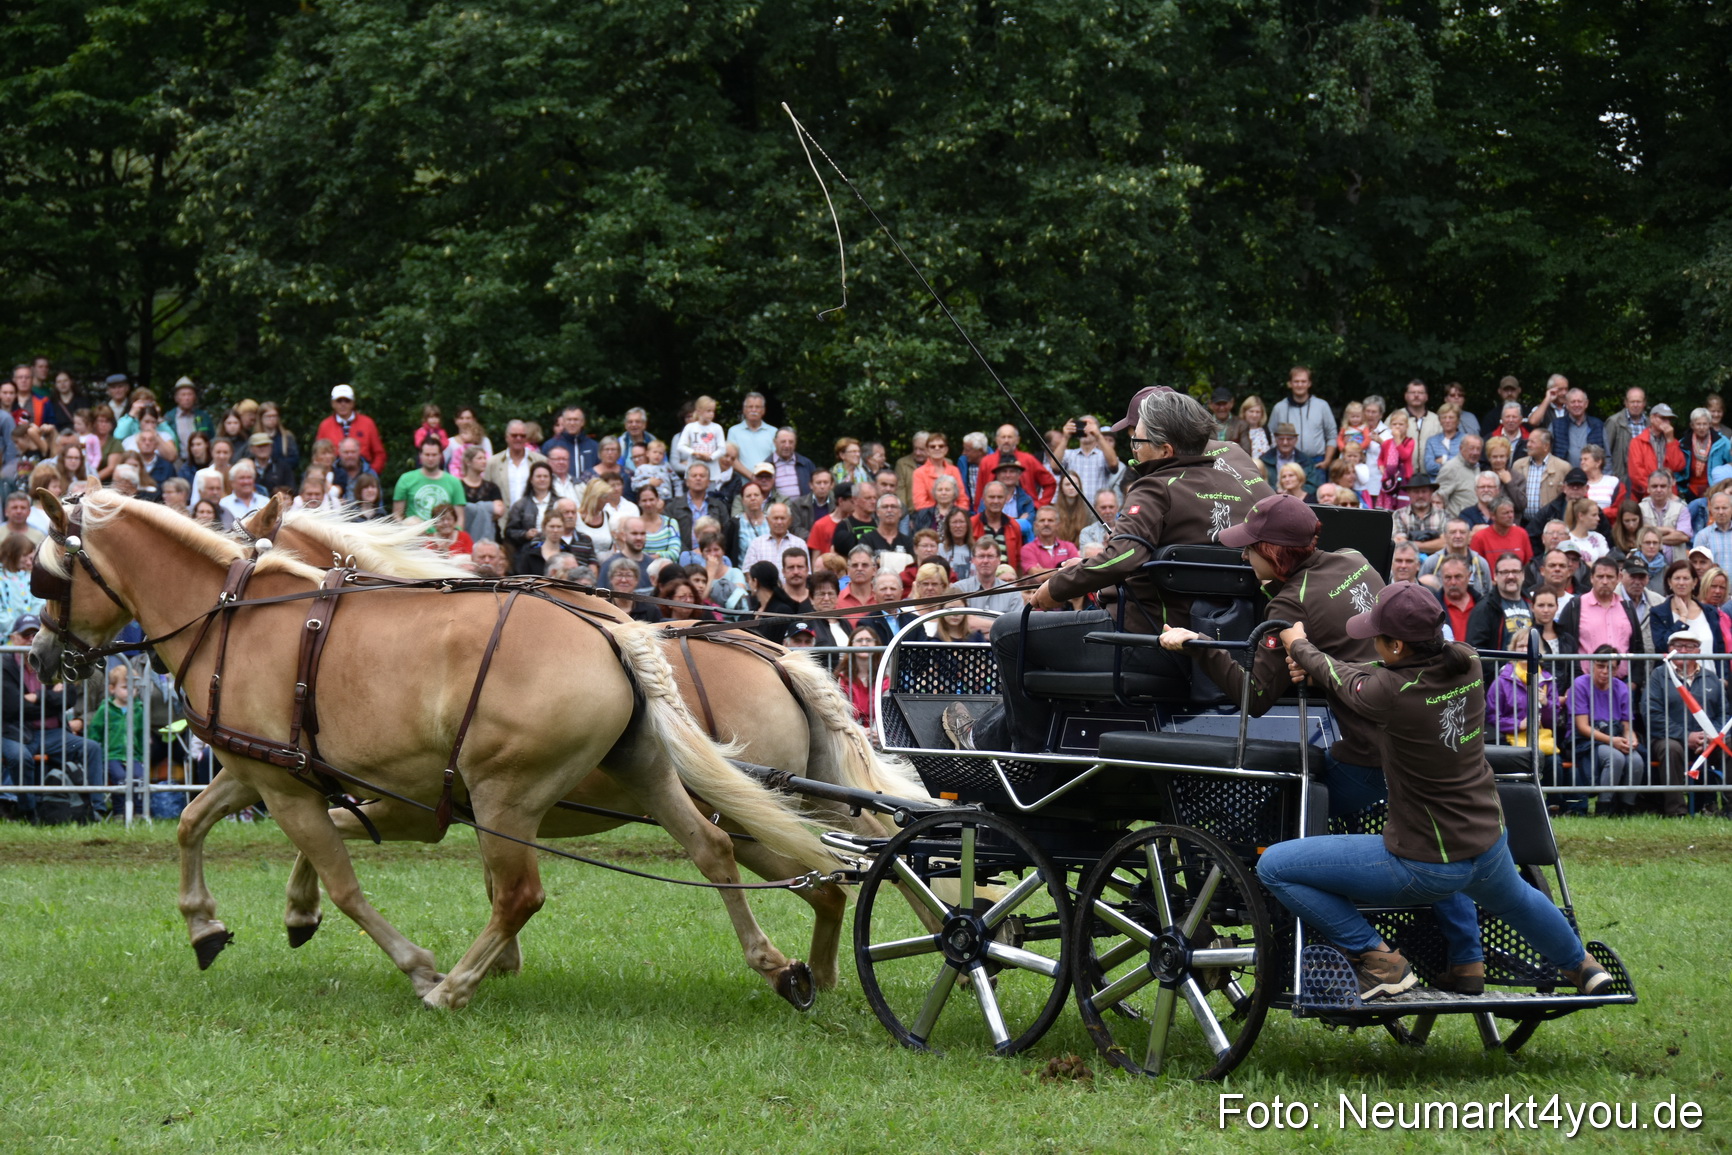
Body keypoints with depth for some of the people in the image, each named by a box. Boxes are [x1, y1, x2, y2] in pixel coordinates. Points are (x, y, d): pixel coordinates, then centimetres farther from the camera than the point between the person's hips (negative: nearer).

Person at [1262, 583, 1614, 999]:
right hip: (1489, 850, 8)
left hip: (1422, 868, -7)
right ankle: (1581, 966, 56)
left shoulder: (1390, 692, -25)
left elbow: (1340, 680, -3)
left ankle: (1379, 962, 0)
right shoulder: (1467, 663, -6)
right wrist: (1314, 668, 8)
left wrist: (1298, 644, 18)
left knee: (1274, 866, -3)